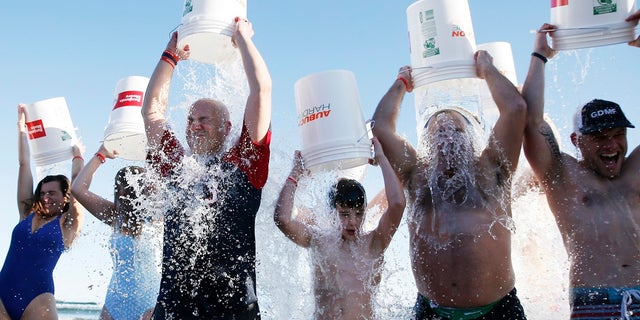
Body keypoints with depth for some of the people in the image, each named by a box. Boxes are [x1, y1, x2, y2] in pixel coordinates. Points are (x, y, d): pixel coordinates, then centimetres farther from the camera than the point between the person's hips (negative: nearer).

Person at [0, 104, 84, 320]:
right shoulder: (27, 214, 14)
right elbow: (24, 164, 16)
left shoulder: (66, 223, 6)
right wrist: (21, 126, 21)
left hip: (37, 299, -3)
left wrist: (77, 155, 19)